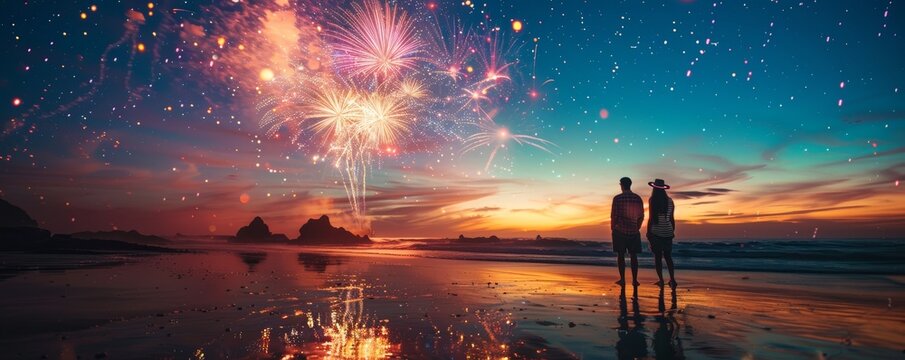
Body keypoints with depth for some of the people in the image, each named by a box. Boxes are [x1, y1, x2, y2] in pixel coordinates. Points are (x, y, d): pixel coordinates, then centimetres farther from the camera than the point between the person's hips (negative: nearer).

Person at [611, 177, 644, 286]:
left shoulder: (617, 198, -9)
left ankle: (622, 279, 6)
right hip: (634, 231, 3)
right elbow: (641, 216, 8)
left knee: (621, 255, 5)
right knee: (633, 256, 9)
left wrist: (612, 228, 5)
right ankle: (634, 280, 10)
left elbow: (613, 216, -9)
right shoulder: (638, 198, 3)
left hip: (620, 231, -3)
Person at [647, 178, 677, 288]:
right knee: (668, 256, 14)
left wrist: (648, 232, -3)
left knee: (658, 256, 6)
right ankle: (672, 279, 8)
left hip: (655, 232, -4)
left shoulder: (652, 200, -11)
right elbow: (672, 218, 5)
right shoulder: (670, 200, 1)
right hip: (667, 232, 4)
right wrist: (673, 231, 17)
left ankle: (661, 280, 8)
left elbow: (651, 218, -11)